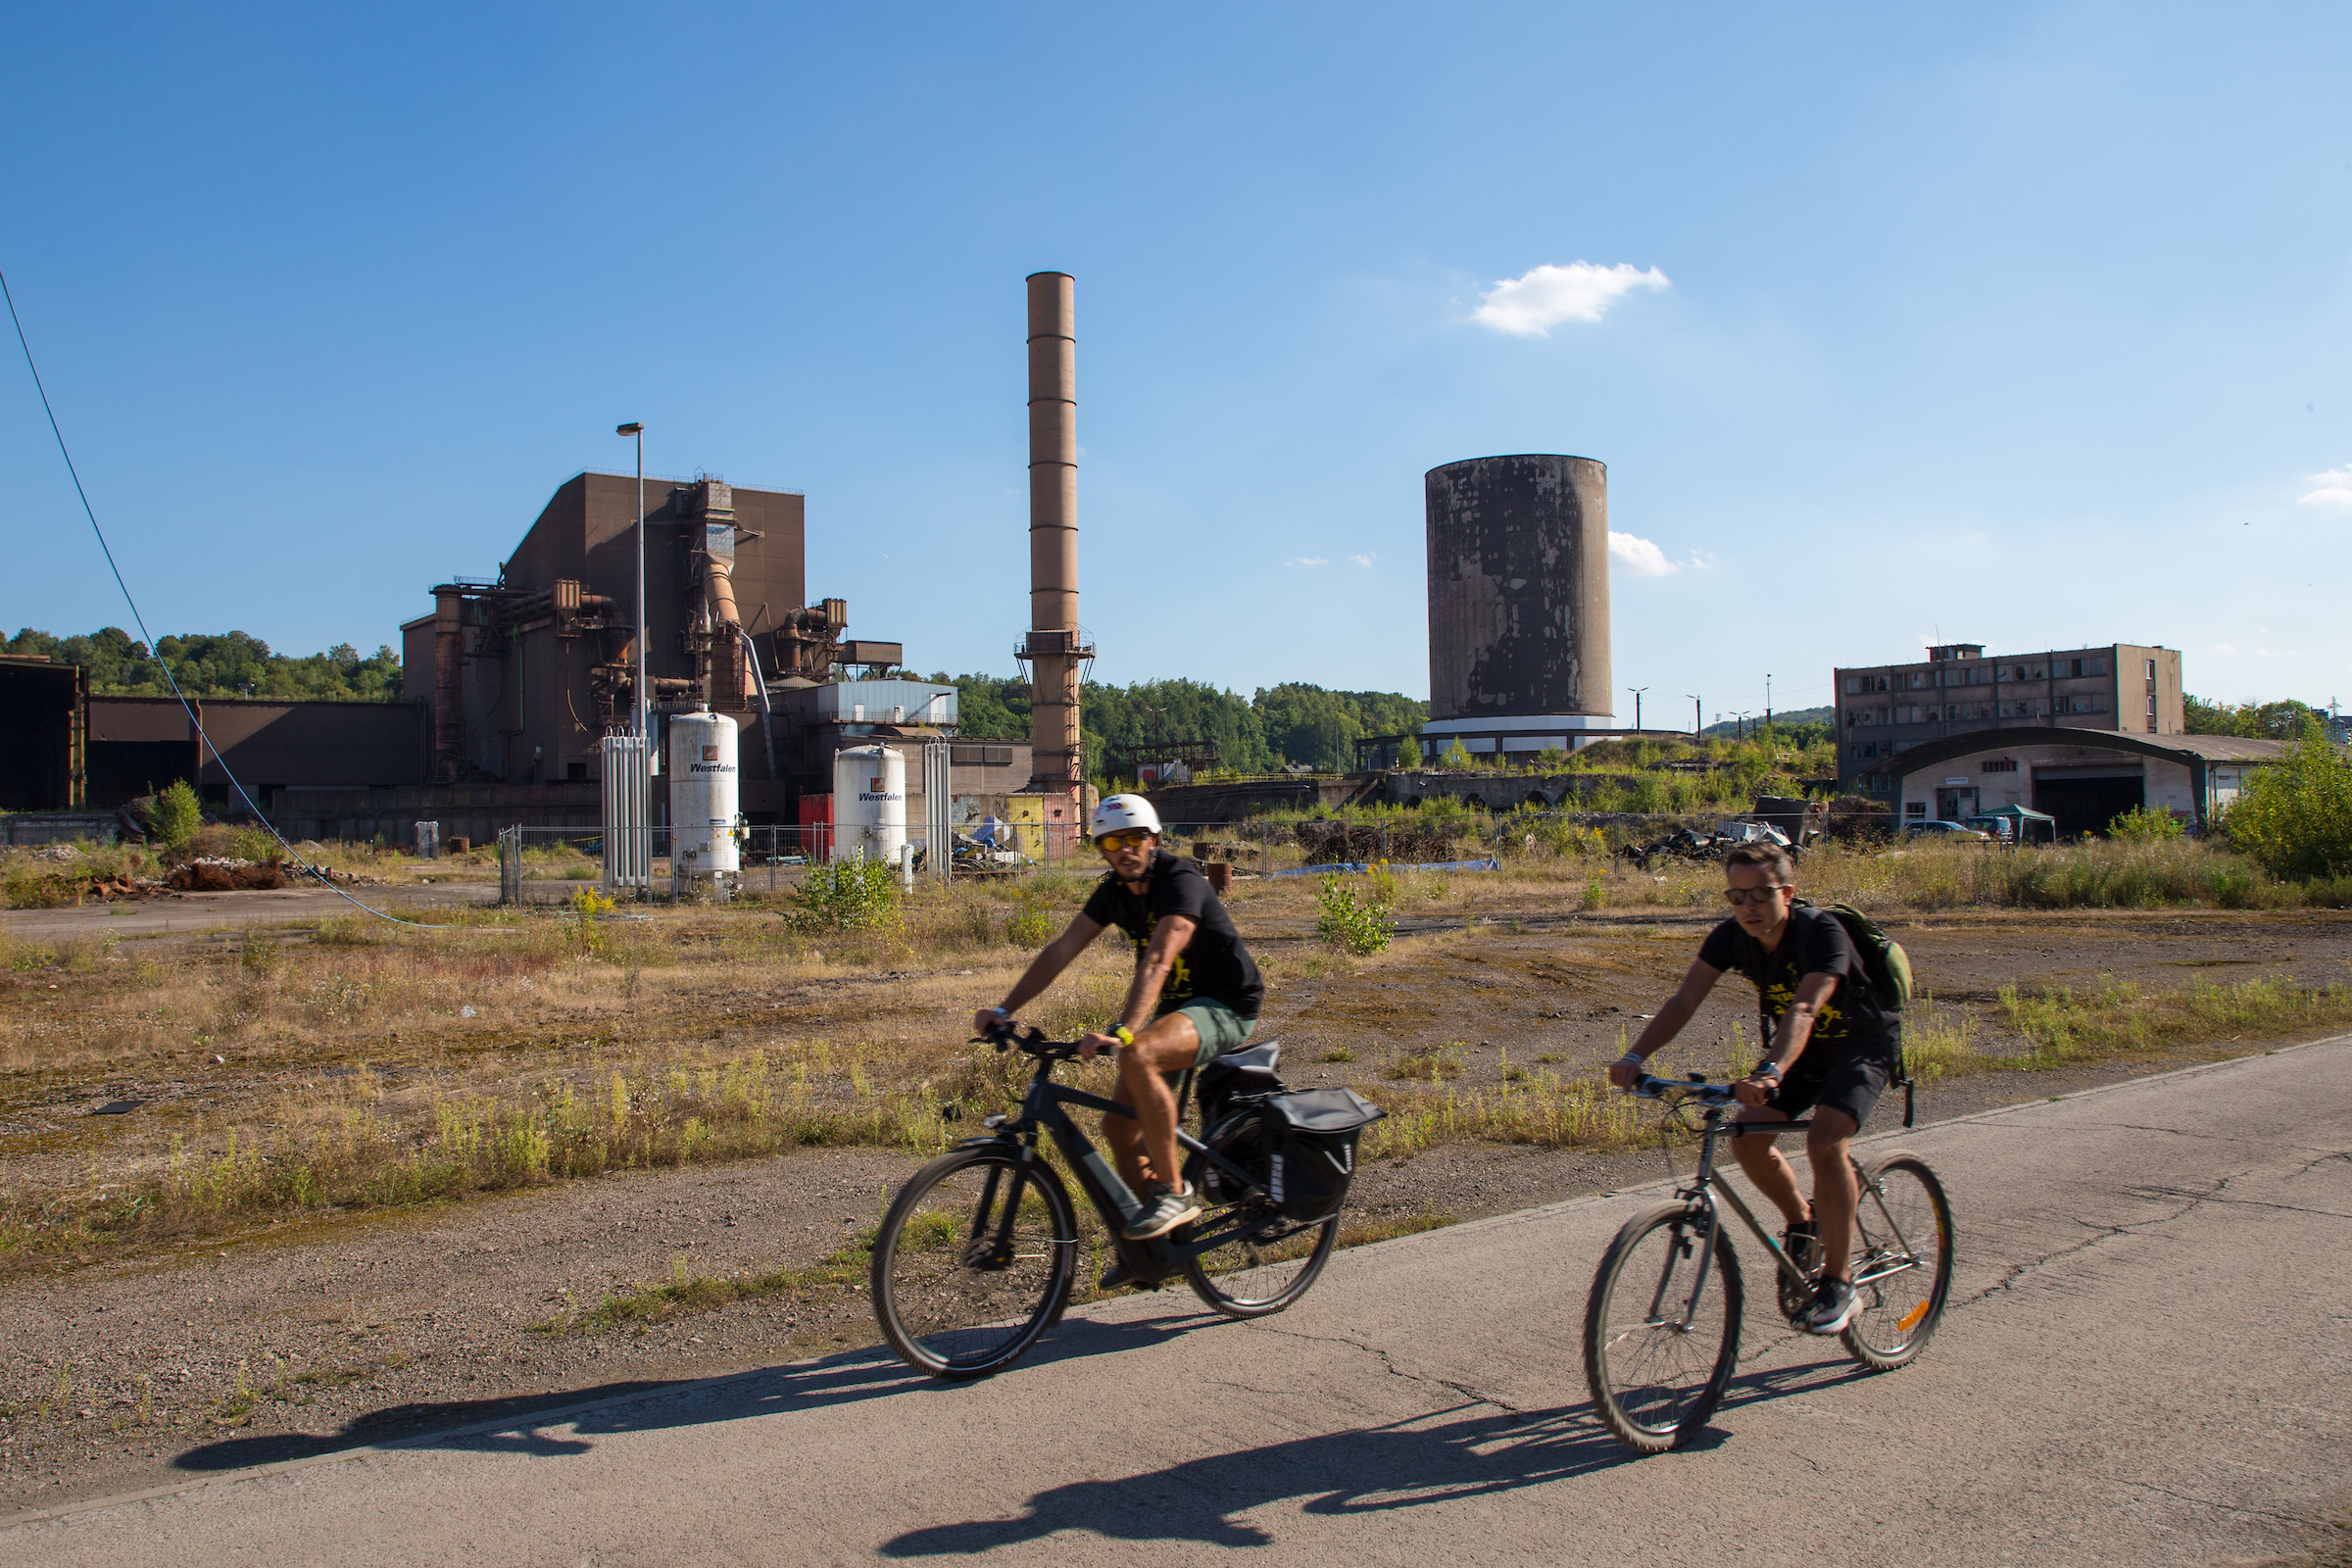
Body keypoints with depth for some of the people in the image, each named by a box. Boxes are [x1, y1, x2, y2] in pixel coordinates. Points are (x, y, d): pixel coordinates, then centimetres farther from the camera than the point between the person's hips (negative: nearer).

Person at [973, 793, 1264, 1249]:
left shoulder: (1181, 881, -22)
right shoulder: (1115, 890, 2)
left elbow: (1157, 962, -36)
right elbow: (1061, 950, -1)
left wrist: (1121, 1032, -48)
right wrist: (1004, 1009, -10)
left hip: (1226, 1007, -8)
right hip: (1177, 1006, 9)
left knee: (1137, 1056, -35)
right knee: (1120, 1127, 4)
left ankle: (1174, 1192, -24)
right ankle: (1147, 1246, 22)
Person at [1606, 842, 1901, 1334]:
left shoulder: (1821, 932, -32)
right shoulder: (1731, 936, -15)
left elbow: (1803, 1009, -46)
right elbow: (1684, 999, -23)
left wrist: (1770, 1073, -63)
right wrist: (1635, 1057, -37)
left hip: (1859, 1044, -6)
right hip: (1800, 1049, 6)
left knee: (1824, 1140, -27)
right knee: (1747, 1135, -12)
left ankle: (1838, 1284, -14)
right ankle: (1802, 1222, 17)